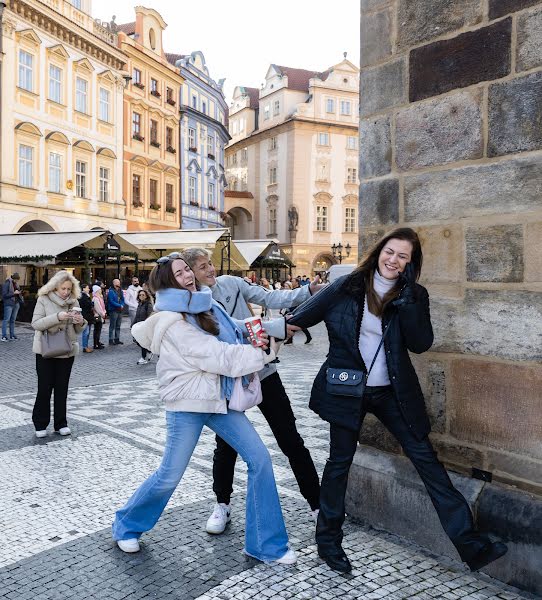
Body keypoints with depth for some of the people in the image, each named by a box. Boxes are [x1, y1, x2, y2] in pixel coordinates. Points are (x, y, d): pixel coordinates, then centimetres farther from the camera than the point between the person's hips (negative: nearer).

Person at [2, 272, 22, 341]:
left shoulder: (16, 284, 12)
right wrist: (14, 293, -17)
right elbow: (4, 295, -13)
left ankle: (12, 335, 13)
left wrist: (19, 292, 1)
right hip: (9, 304, -7)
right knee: (6, 319, -7)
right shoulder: (6, 284, -9)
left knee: (13, 320, 9)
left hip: (16, 304, 7)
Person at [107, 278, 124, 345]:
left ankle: (117, 339, 20)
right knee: (112, 326, -3)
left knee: (118, 326, 13)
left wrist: (122, 306, -6)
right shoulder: (111, 291, -9)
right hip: (113, 310, -7)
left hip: (120, 310, 7)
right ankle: (111, 340, 1)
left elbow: (122, 300, 14)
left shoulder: (120, 291, 13)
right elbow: (111, 301, -17)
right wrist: (119, 305, -15)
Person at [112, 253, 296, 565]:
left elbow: (232, 334, 19)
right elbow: (219, 357, -20)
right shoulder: (173, 322, -16)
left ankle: (267, 544, 10)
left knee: (260, 459, -2)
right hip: (187, 403, -7)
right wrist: (264, 353, -13)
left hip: (218, 397, 7)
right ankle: (126, 526, 34)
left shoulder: (207, 306, 7)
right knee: (170, 476, 4)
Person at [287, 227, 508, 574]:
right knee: (340, 461, 9)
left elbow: (421, 344, -12)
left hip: (392, 392, 2)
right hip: (347, 389, -2)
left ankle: (470, 543, 11)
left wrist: (405, 297, -19)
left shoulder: (414, 296, 0)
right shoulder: (347, 287, -6)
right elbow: (303, 316, 2)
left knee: (426, 458, 3)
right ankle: (328, 539, 27)